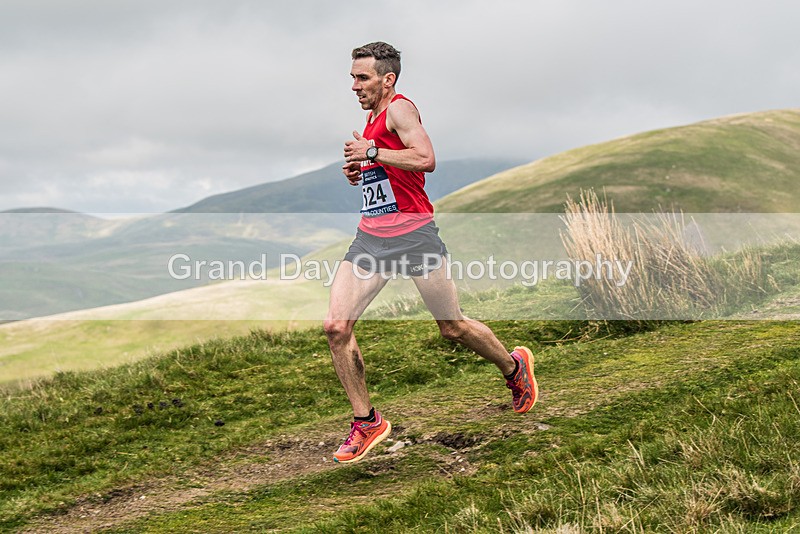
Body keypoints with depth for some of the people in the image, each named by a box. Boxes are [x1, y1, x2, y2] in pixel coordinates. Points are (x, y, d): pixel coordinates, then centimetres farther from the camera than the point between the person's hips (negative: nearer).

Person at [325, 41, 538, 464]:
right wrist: (359, 171, 11)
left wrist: (371, 152, -20)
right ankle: (366, 422, 4)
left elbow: (425, 159, -27)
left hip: (412, 234, -8)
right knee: (335, 326, -8)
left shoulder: (400, 109, -11)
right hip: (370, 237, 8)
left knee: (452, 327, 7)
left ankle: (514, 368, 36)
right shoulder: (372, 117, 16)